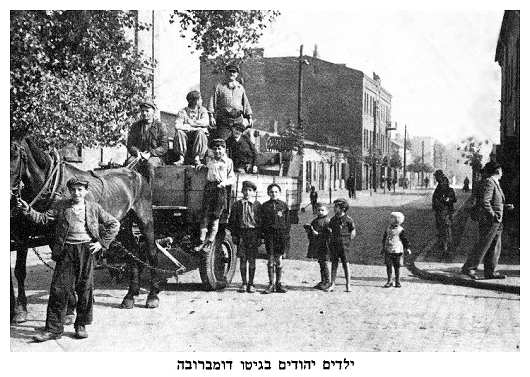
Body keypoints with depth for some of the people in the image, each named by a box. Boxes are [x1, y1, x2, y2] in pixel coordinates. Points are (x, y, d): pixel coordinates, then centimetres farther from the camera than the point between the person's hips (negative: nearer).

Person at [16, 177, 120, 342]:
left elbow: (114, 224, 9)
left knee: (85, 288, 5)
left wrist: (102, 243, 2)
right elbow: (43, 218, 0)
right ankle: (53, 329, 5)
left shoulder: (94, 208, 7)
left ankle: (81, 325, 19)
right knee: (59, 289, -2)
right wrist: (28, 210, -15)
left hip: (87, 250, 0)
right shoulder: (60, 206, 8)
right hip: (66, 251, 0)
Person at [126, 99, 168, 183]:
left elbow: (164, 148, -2)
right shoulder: (135, 126, 14)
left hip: (155, 156, -2)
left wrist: (150, 154, -16)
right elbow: (130, 145, 10)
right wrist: (138, 153, -12)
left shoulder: (160, 126, 4)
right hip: (138, 155, 3)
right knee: (130, 162, -31)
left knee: (150, 163, -37)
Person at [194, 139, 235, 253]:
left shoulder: (228, 162, 7)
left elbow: (232, 178, 5)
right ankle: (201, 241, 1)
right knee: (205, 215, -2)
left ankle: (210, 242, 5)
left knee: (215, 217, -2)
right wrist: (203, 166, 16)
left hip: (220, 189, -3)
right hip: (209, 187, 3)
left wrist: (225, 182, -12)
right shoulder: (210, 161, 19)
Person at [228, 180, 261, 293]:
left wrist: (259, 236, -2)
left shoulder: (257, 205, 3)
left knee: (252, 260, 2)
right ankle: (244, 283, 13)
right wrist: (234, 235, 2)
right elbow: (232, 221, 9)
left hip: (253, 234, -1)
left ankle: (251, 284, 10)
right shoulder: (237, 204, 7)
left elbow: (261, 221, 4)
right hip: (241, 234, 1)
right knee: (242, 259, 4)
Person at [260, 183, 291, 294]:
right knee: (270, 259, 2)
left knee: (279, 259, 5)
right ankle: (271, 284, 8)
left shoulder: (284, 205, 7)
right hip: (269, 234, 0)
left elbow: (287, 221, 7)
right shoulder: (265, 206, 7)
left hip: (281, 234, 0)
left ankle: (279, 284, 12)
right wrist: (262, 234, 0)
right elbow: (262, 221, 8)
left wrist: (287, 235, -1)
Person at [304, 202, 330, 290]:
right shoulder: (315, 221, 15)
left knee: (324, 263, -4)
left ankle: (327, 282, 3)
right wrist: (308, 229, 4)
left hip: (323, 246, -8)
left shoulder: (327, 221, -9)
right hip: (316, 246, 8)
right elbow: (310, 234, 25)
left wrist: (318, 234, -22)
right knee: (320, 264, 13)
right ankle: (322, 281, 20)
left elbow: (328, 234, -18)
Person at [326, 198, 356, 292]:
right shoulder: (333, 219, 9)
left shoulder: (348, 219, -5)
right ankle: (332, 284, 9)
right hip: (333, 244, 4)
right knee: (334, 263, 6)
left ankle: (348, 285, 7)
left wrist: (347, 241, -4)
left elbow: (353, 233, 2)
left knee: (345, 263, 0)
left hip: (343, 245, -4)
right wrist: (331, 241, 9)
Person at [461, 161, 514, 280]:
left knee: (495, 247, 10)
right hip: (489, 221, -10)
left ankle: (490, 272, 14)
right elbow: (484, 202, -24)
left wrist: (506, 206, 13)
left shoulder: (495, 183, 17)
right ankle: (468, 268, -1)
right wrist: (494, 216, -21)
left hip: (496, 222, 10)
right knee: (482, 246, -7)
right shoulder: (489, 183, -15)